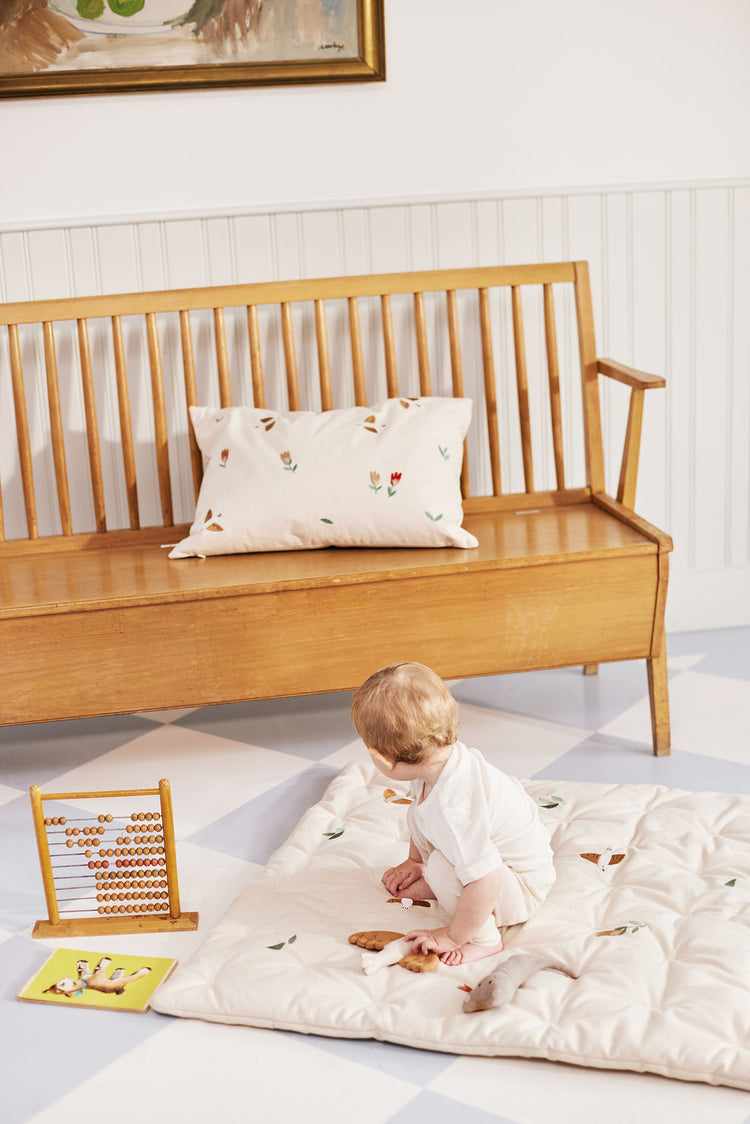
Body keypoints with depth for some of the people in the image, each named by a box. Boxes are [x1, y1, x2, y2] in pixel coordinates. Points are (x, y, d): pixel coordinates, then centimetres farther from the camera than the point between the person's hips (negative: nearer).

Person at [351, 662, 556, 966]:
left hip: (522, 890, -8)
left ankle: (485, 939, -13)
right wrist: (414, 861, 21)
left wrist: (452, 937, -27)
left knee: (442, 866, -33)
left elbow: (485, 884, -42)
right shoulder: (447, 754, -15)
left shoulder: (452, 809, -43)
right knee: (417, 814, 7)